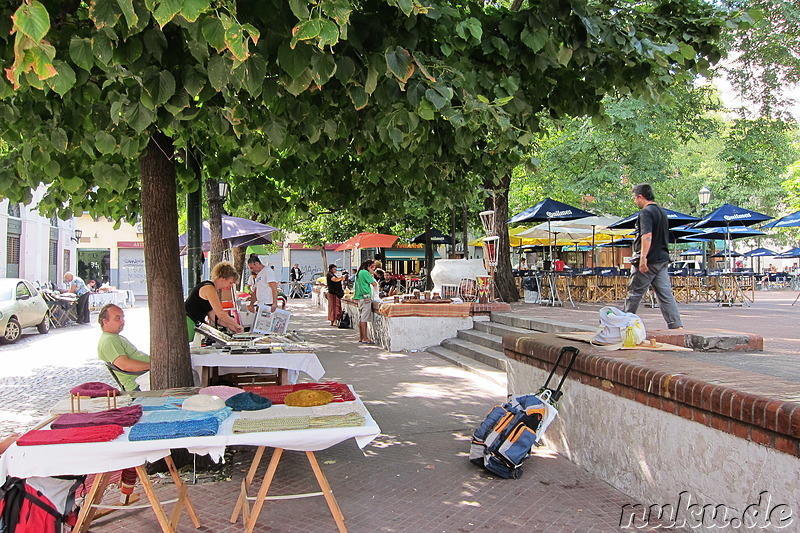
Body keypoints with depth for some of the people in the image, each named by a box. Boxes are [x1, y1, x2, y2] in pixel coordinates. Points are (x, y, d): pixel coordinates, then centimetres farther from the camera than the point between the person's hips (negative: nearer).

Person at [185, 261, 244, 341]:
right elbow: (221, 314, -19)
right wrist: (236, 325, -8)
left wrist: (230, 326, 8)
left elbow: (213, 316, 15)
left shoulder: (212, 289, 16)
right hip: (188, 322, -10)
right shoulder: (209, 288, -14)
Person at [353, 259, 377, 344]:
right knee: (364, 318, -10)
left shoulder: (359, 272, 18)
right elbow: (374, 284, -11)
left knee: (361, 318, 11)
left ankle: (361, 337, 16)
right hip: (366, 297, -10)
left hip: (360, 297, 10)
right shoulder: (365, 272, -10)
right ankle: (365, 338, -10)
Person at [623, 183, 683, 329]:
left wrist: (643, 257, -28)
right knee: (666, 294, 4)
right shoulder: (662, 211, 17)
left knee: (634, 294, 4)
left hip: (649, 261, -8)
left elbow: (647, 236, -23)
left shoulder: (646, 212, -12)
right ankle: (676, 326, -2)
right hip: (663, 259, 8)